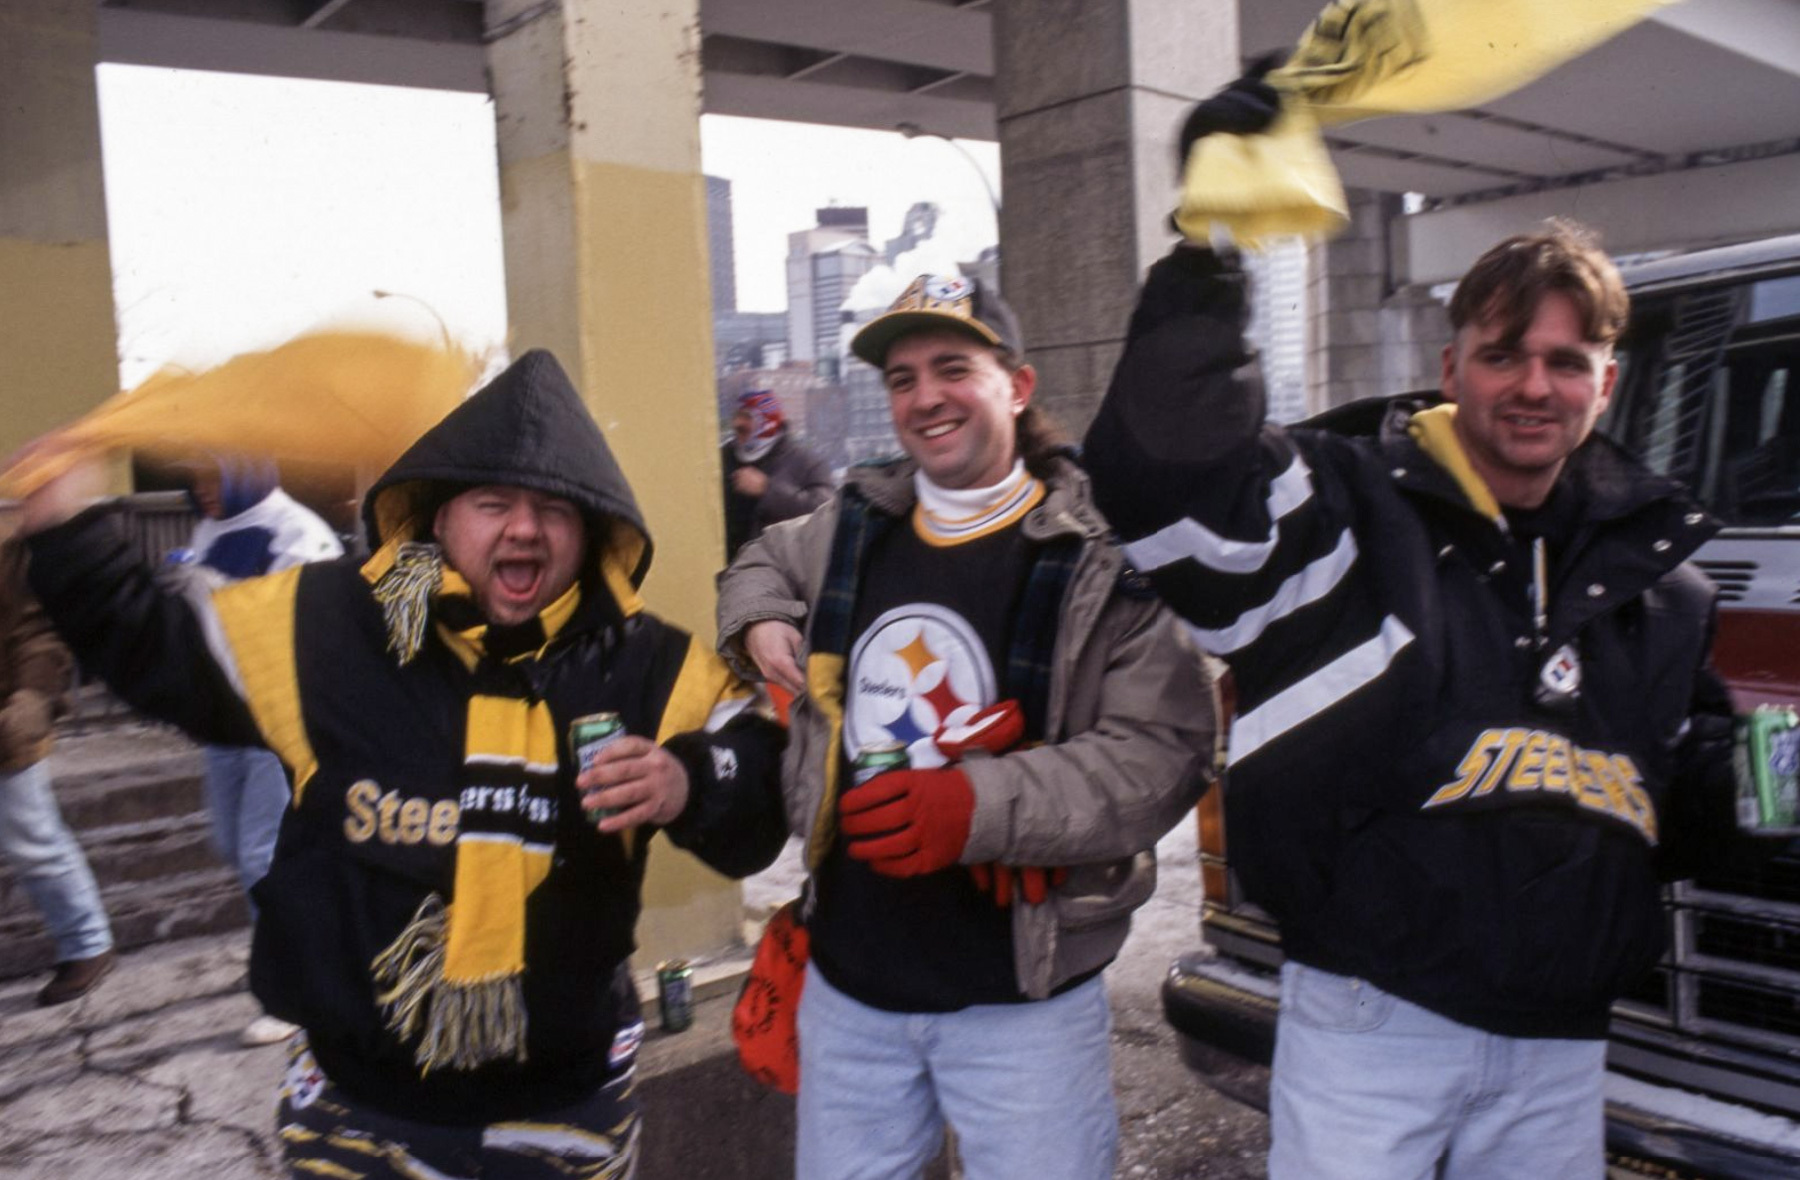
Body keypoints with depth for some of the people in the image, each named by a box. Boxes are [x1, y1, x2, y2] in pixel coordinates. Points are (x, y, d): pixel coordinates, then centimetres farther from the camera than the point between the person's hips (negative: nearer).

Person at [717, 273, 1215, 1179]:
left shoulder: (1098, 554, -13)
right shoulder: (854, 526, 3)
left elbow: (1162, 751, -20)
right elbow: (766, 560, 26)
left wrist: (983, 805, -30)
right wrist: (759, 619, 4)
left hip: (1021, 997, -5)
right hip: (847, 980, 5)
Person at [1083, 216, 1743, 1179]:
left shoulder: (1660, 585, 10)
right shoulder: (1352, 508, -9)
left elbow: (1690, 806, 21)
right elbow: (1161, 468, -27)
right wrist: (1205, 259, -30)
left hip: (1562, 1044, 6)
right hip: (1373, 1019, -5)